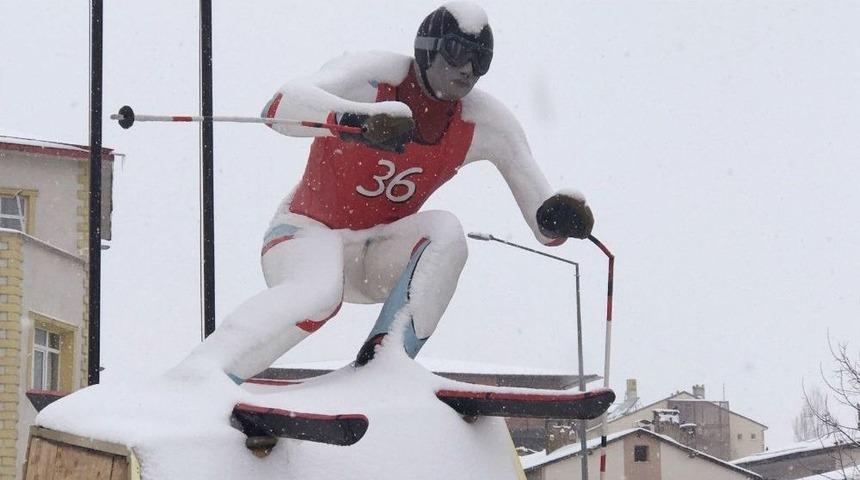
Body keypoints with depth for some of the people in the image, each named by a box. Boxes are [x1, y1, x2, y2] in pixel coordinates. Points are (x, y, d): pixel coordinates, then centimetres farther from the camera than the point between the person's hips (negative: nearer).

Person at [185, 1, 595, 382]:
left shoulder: (487, 124, -7)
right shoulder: (372, 76, -20)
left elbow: (545, 224, -3)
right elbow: (280, 107, -38)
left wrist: (561, 219, -28)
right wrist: (357, 117, -55)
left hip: (379, 261, 5)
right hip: (308, 231, -5)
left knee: (446, 231, -25)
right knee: (319, 293, -37)